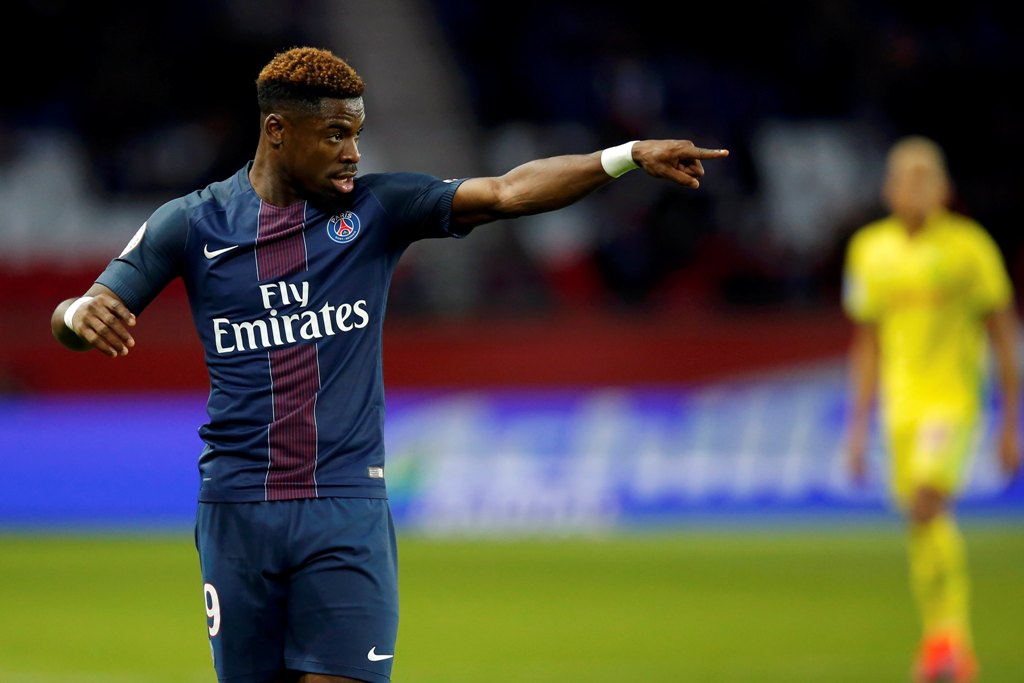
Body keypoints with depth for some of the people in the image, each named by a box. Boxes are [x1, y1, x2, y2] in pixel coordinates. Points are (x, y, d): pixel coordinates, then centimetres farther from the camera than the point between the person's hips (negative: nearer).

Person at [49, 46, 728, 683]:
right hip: (237, 512, 1)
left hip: (347, 513, 0)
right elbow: (74, 320, 2)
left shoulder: (377, 208, 2)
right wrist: (82, 314, -24)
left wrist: (630, 156, -20)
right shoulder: (190, 224, 2)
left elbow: (507, 191, -8)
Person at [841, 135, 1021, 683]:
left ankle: (944, 636, -17)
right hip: (900, 406, 4)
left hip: (954, 397, -4)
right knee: (924, 527, 4)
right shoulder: (869, 248, 9)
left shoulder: (969, 245, -3)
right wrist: (858, 427, 14)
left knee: (928, 503, -24)